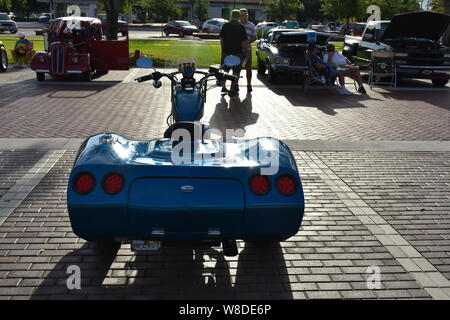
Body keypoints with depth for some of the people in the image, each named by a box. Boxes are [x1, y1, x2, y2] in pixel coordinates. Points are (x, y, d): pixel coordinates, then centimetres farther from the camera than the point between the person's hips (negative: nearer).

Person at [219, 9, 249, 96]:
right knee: (236, 71, 4)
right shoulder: (241, 27, -7)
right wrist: (245, 50, 6)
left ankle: (223, 87, 20)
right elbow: (244, 41, -8)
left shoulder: (225, 26, 3)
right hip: (237, 52, -4)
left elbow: (221, 39, 8)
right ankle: (232, 89, 4)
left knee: (225, 70, 18)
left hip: (226, 51, 4)